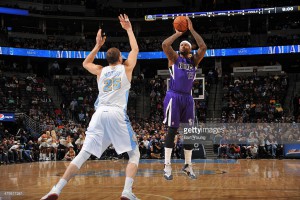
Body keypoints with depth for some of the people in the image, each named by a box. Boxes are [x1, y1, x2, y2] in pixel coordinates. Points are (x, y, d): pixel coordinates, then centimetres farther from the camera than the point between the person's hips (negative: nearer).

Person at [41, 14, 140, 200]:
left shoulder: (101, 71, 19)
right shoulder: (126, 68, 12)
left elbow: (85, 63, 41)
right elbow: (135, 49, 30)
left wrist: (98, 45, 43)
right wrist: (129, 29, 37)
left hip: (100, 114, 3)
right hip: (118, 115, -3)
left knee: (84, 153, 4)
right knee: (134, 153, 9)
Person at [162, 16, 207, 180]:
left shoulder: (194, 60, 14)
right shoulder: (174, 58, 5)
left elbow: (203, 47, -3)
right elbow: (165, 44, -13)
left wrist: (192, 30, -2)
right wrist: (178, 33, -3)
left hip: (187, 98, 4)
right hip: (174, 97, -4)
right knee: (172, 130, -6)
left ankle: (188, 165, 16)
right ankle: (167, 166, -1)